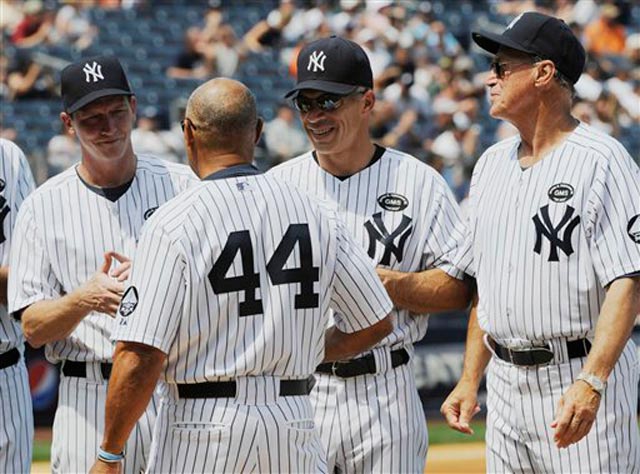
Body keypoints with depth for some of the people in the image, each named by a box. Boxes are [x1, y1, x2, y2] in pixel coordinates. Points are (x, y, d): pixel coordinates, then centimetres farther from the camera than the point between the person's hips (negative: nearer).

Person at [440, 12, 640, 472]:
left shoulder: (602, 161, -11)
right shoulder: (492, 163, 13)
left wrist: (591, 383, -29)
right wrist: (470, 380, 13)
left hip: (584, 372, -7)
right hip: (507, 383, 8)